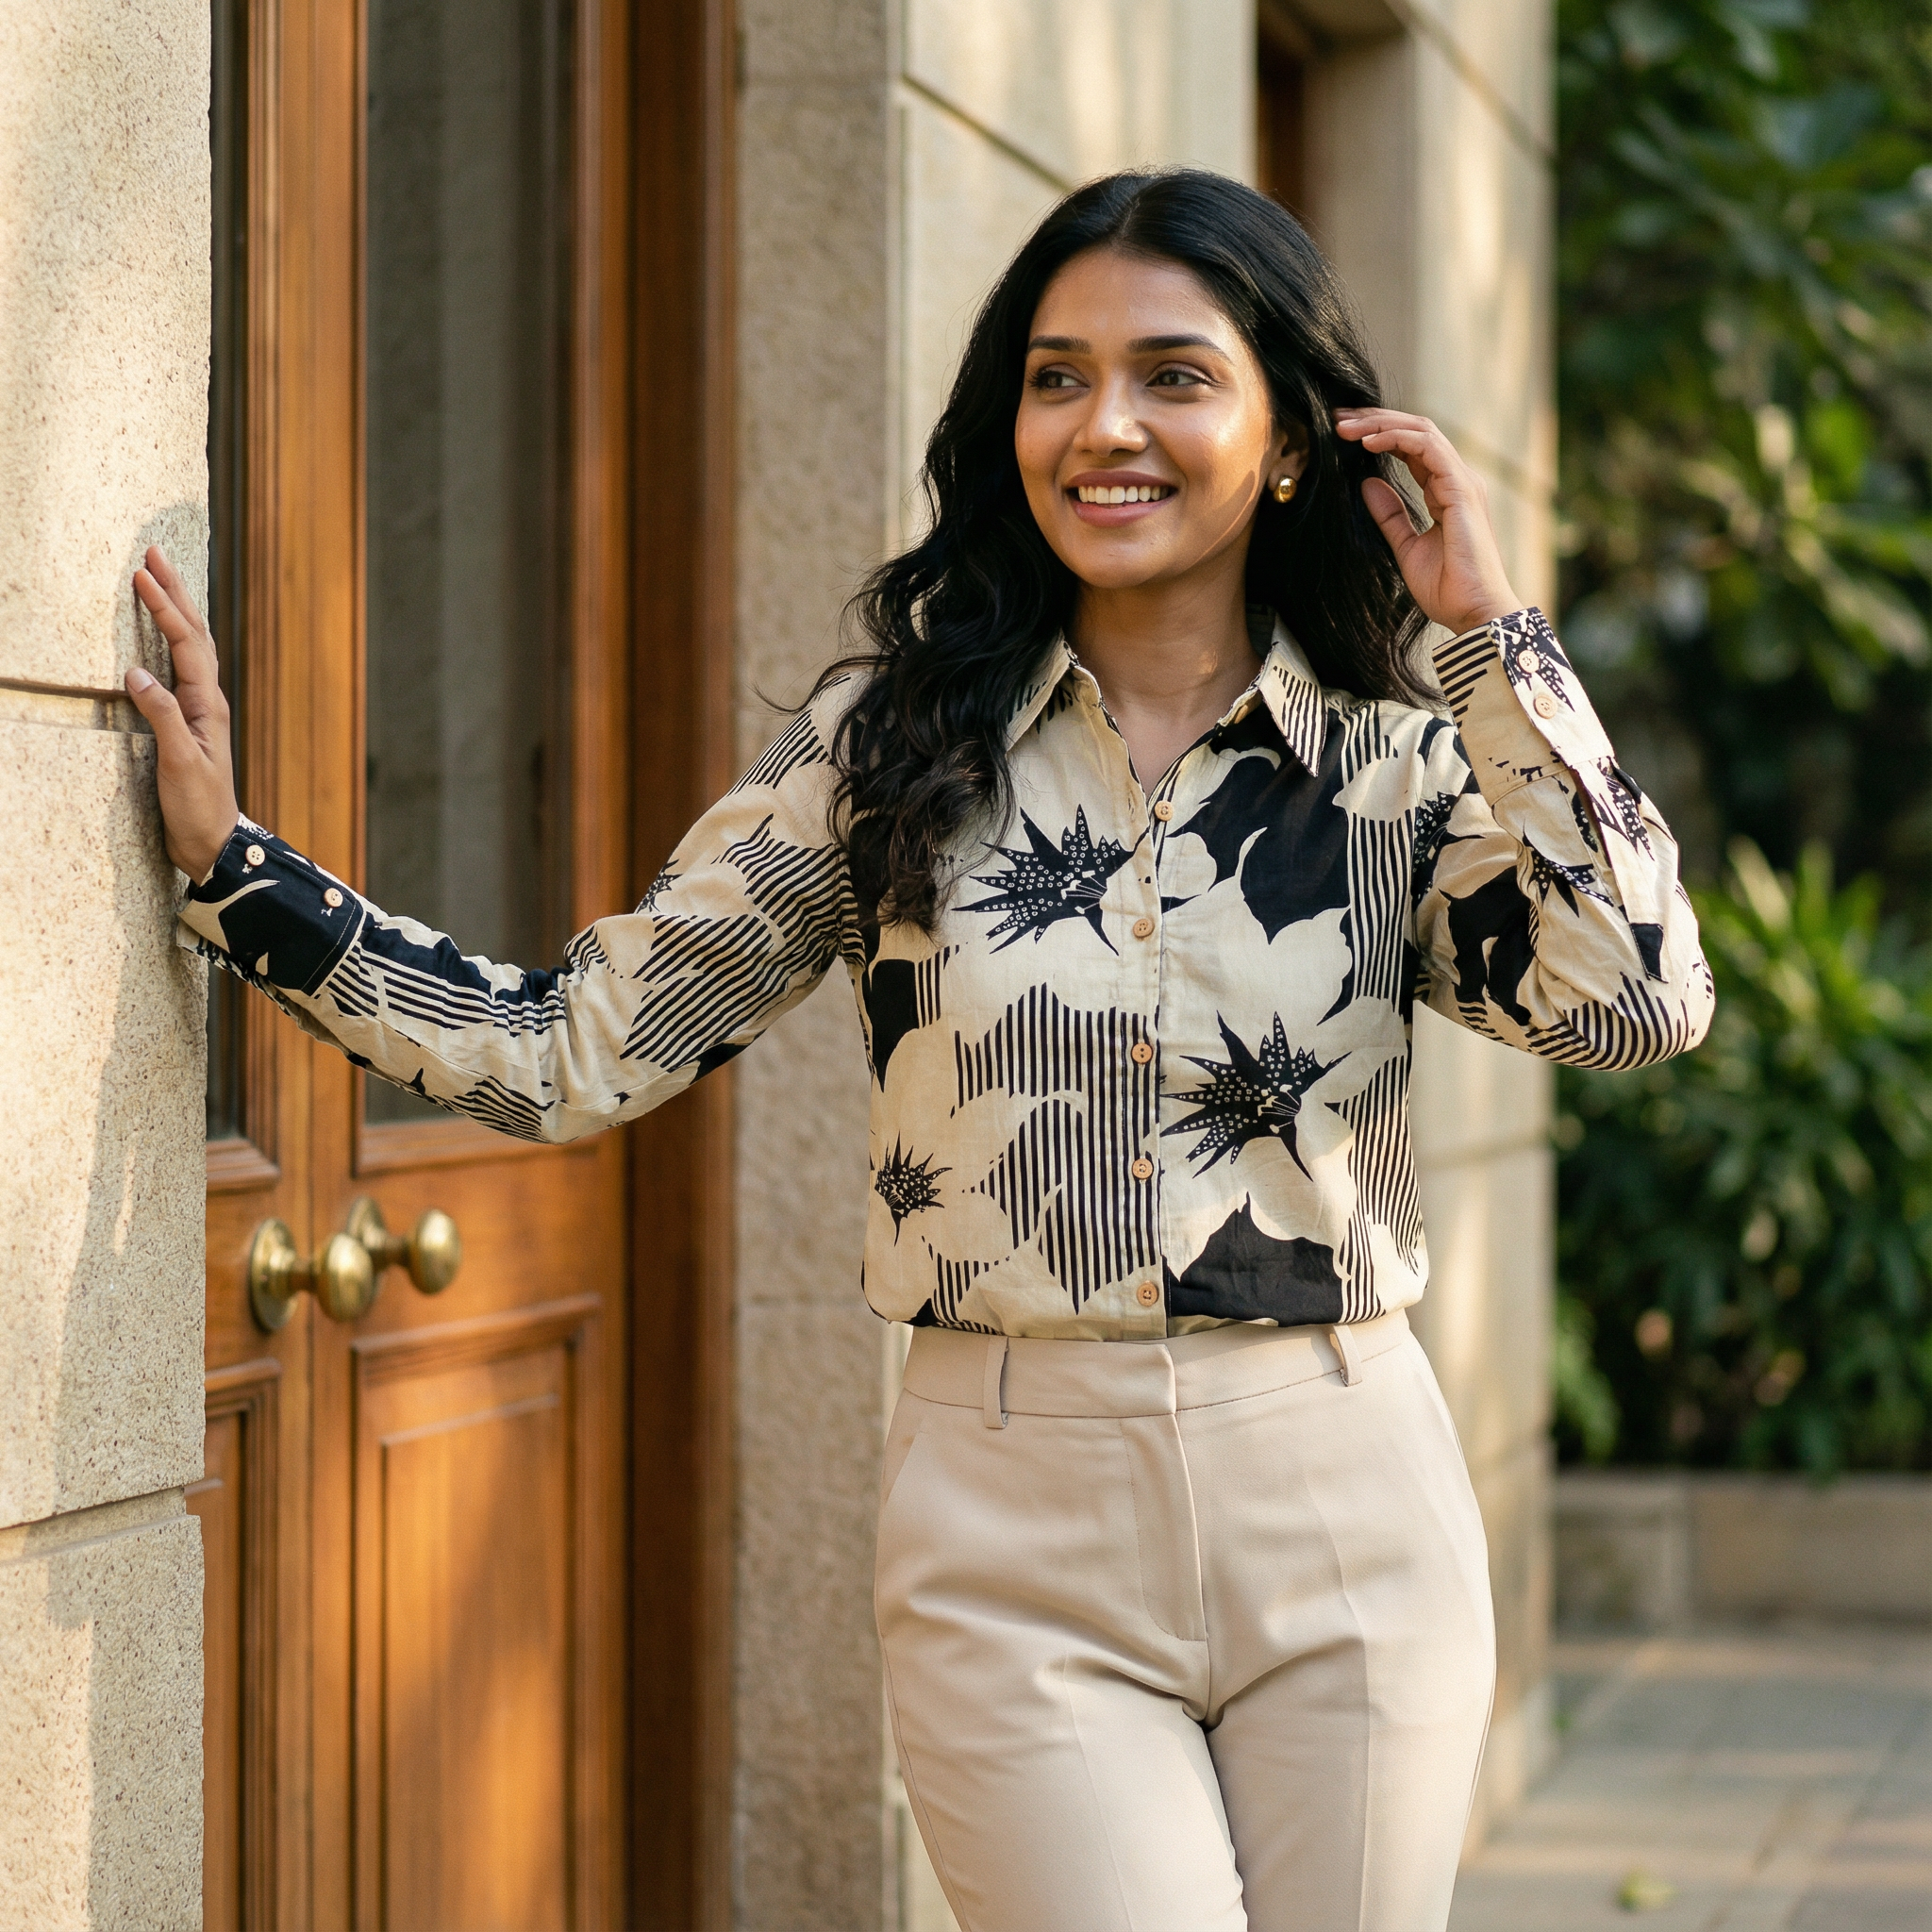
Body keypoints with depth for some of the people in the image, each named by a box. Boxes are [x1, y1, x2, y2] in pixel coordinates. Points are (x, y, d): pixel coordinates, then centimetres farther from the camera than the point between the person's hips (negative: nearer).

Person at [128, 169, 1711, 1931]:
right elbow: (576, 1052, -1)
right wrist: (234, 862, -7)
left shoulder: (1394, 771, 3)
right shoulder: (890, 746, 1)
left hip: (1347, 1534, 2)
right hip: (1018, 1541, -1)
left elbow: (1637, 1000, -13)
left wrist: (1489, 633, -9)